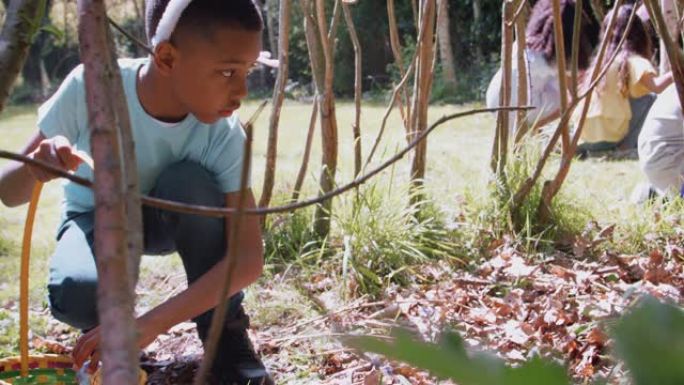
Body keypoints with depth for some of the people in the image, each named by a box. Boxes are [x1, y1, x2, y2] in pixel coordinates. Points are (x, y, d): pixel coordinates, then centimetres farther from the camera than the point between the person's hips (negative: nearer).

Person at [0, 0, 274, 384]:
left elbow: (249, 257, -34)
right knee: (78, 294, -35)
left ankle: (225, 338, -16)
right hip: (96, 219, -1)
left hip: (164, 219, 1)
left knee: (190, 181, -34)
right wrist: (34, 168, -48)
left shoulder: (224, 134, -29)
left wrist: (151, 323, -46)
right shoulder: (90, 87, -31)